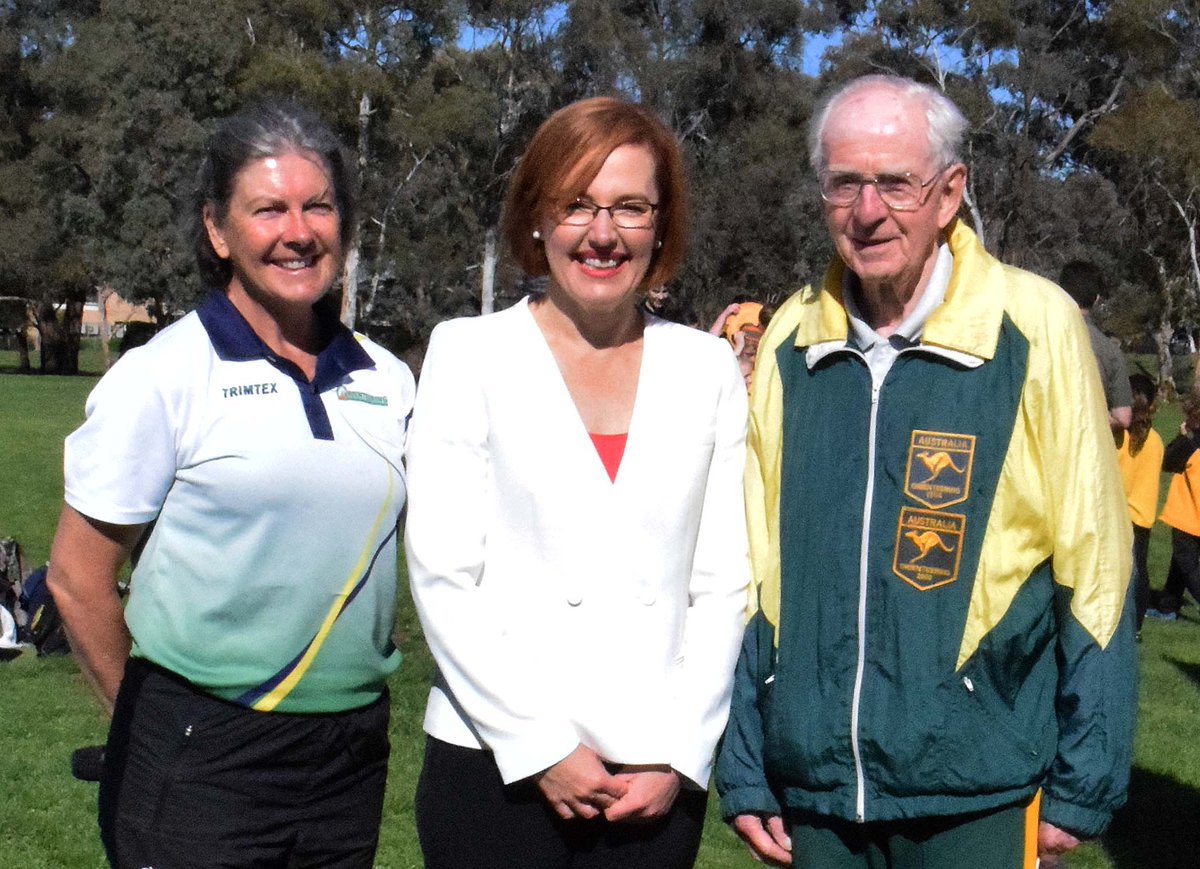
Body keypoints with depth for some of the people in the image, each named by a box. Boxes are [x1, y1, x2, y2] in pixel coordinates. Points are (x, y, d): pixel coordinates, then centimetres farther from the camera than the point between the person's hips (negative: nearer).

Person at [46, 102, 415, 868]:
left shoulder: (387, 381, 5)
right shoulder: (163, 376, -8)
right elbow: (78, 576, -5)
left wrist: (343, 724, 12)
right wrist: (154, 716, 4)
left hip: (351, 759, 5)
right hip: (201, 763, -4)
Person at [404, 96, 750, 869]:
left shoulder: (706, 367, 6)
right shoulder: (470, 354, 1)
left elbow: (724, 581, 4)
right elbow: (442, 576, -4)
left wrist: (678, 754, -3)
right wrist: (539, 747, -8)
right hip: (495, 766, -1)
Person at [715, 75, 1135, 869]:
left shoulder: (1035, 328, -9)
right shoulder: (791, 341, 1)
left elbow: (1093, 575, -6)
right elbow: (754, 569, 6)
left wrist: (1082, 790, -5)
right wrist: (744, 773, 6)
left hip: (980, 798, -3)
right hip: (813, 787, 3)